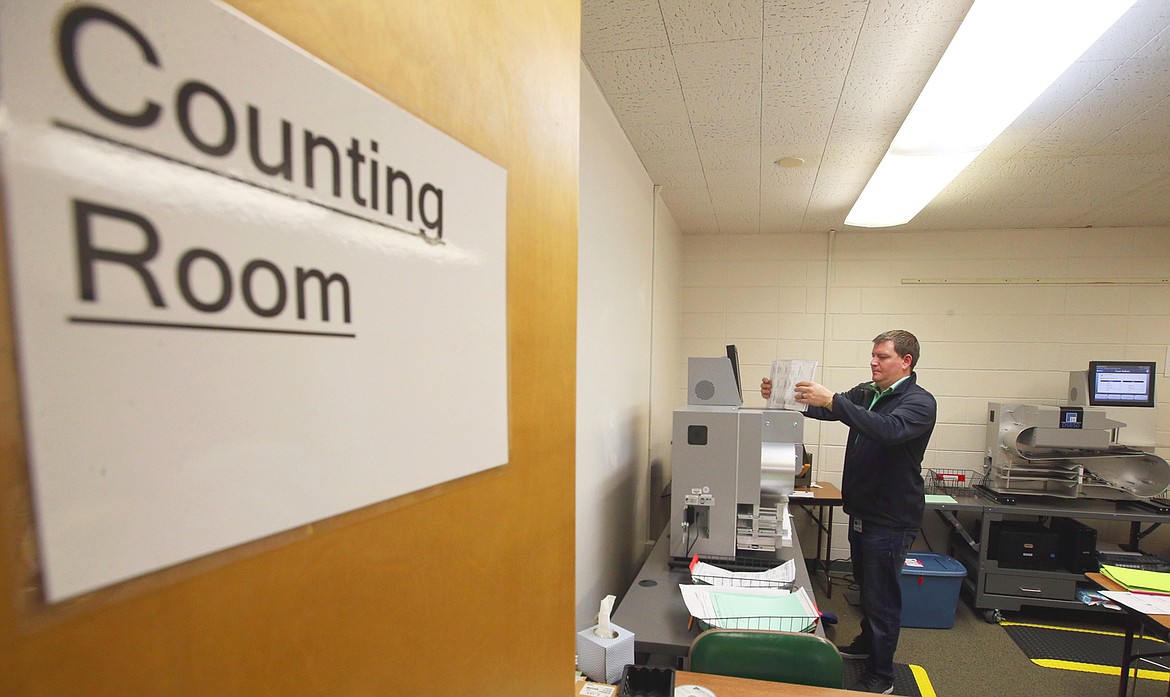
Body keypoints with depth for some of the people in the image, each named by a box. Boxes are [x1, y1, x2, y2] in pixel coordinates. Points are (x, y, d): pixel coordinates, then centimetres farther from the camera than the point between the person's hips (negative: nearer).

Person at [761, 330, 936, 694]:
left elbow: (889, 430, -35)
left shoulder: (919, 402, -16)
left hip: (891, 519, -7)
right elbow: (825, 410, 1)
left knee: (882, 596, 4)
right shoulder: (866, 393, 6)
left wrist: (832, 401, -43)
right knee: (865, 586, 24)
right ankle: (867, 643, 44)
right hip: (862, 511, 7)